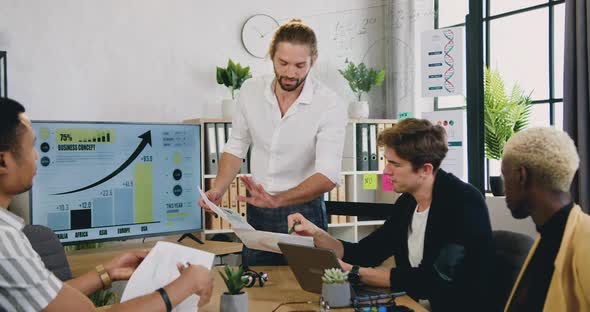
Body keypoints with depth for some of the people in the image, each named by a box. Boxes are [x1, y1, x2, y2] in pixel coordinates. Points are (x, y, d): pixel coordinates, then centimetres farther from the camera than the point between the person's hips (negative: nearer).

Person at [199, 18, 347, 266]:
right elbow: (236, 147, 7)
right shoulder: (251, 90, -4)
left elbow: (328, 176, -24)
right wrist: (217, 191, -8)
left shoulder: (330, 105, -17)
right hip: (257, 211, 4)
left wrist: (276, 200, -37)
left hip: (303, 210, -3)